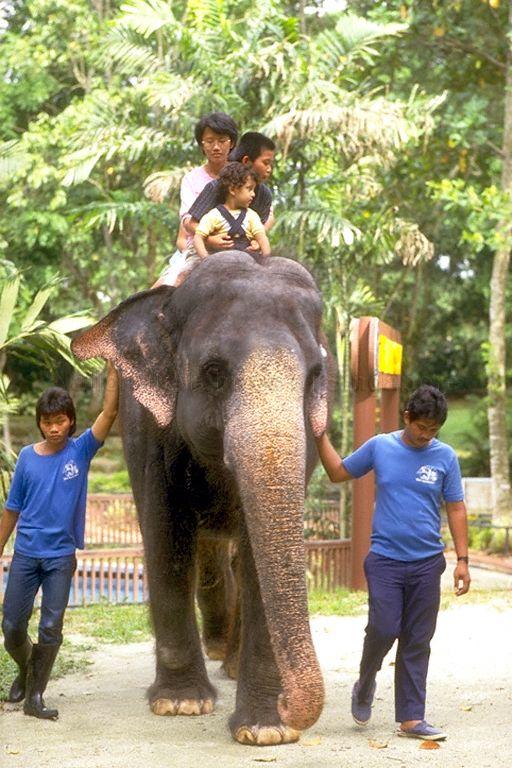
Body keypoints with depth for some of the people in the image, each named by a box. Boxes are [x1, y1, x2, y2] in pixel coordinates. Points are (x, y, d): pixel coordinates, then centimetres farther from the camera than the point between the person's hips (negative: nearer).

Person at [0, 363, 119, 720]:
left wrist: (113, 366, -22)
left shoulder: (80, 450, -3)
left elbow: (109, 412, -15)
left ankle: (35, 696, 9)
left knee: (51, 629, -1)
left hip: (61, 555, -1)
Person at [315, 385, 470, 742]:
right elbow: (338, 472, 14)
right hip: (385, 559, -1)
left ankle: (411, 718, 9)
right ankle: (365, 686, 20)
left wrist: (462, 559, 1)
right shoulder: (380, 447, 1)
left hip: (427, 562, 1)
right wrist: (321, 436, 6)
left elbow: (456, 509, 5)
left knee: (417, 641, 4)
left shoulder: (445, 457, 2)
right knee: (383, 629, -10)